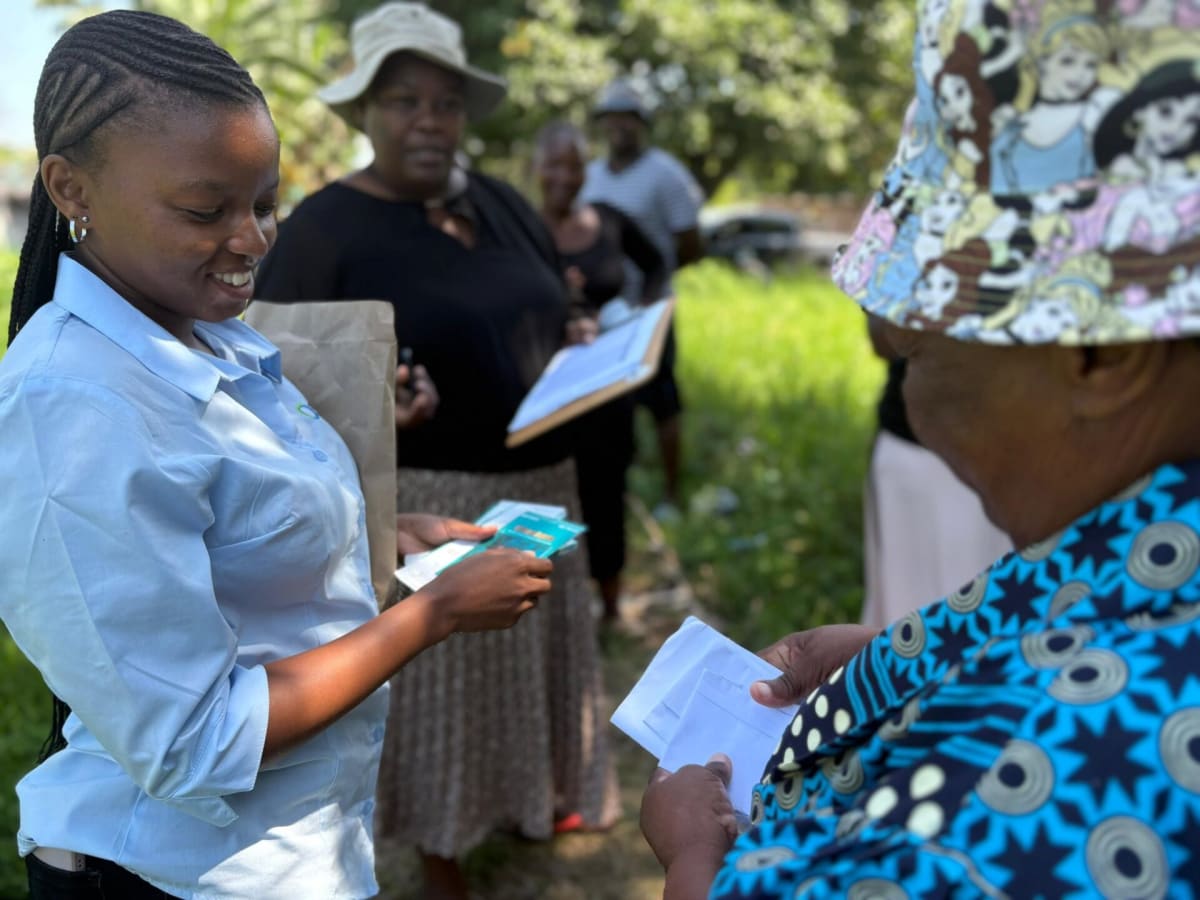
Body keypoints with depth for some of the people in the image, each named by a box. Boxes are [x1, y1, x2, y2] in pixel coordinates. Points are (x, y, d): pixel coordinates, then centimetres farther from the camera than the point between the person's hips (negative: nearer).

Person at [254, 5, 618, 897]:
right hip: (420, 506, -6)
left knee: (536, 653, 20)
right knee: (436, 679, 6)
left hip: (539, 485, 6)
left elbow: (555, 322, 18)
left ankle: (542, 790, 45)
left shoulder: (503, 204, 7)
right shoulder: (325, 226, -12)